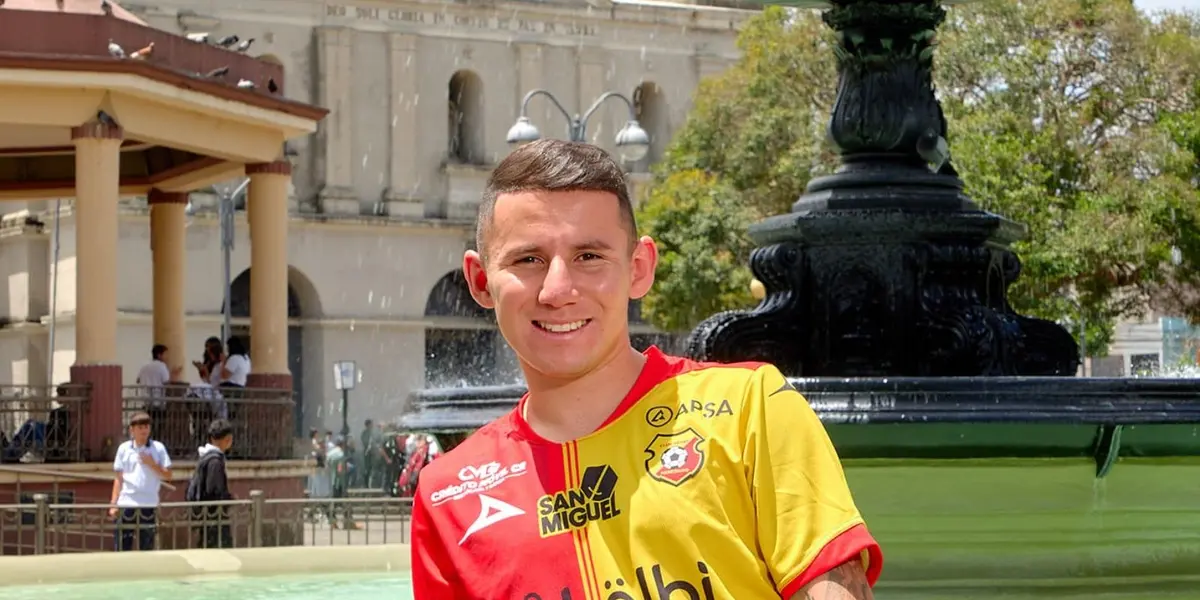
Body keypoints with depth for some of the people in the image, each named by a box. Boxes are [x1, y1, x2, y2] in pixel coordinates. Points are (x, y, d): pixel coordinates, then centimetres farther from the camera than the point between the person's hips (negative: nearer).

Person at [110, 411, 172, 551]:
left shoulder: (158, 448, 4)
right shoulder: (124, 448, 8)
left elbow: (167, 475, 4)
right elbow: (119, 478, 10)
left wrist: (152, 464, -12)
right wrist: (113, 504, 4)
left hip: (149, 505, -1)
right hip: (126, 504, 1)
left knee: (147, 549, 5)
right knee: (121, 547, -1)